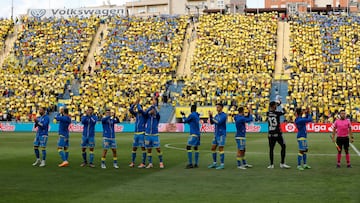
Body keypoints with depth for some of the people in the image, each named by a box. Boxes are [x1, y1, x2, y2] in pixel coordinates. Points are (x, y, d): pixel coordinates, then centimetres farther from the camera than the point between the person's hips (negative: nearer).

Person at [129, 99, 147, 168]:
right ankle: (132, 162, 15)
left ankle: (143, 163, -3)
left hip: (142, 133, -6)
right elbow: (130, 110, 2)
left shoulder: (144, 114, -4)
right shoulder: (136, 114, 13)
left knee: (143, 148, -4)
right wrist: (135, 103, -5)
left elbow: (140, 110, -22)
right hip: (136, 133, 6)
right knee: (134, 148, 8)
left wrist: (138, 103, -7)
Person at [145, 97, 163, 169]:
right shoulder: (148, 116, 5)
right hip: (147, 135, 2)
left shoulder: (157, 116, 2)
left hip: (155, 135, -2)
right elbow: (146, 112, -16)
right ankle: (150, 163, 13)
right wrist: (152, 105, -25)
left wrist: (155, 104, -26)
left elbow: (157, 112, -20)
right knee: (149, 149, 5)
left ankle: (161, 162, 5)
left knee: (158, 149, -5)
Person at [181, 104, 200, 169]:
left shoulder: (192, 115, -11)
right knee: (196, 148, 11)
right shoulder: (197, 115, 15)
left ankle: (190, 164, -14)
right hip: (197, 134, 9)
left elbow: (185, 121, 0)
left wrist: (183, 116, 17)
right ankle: (196, 164, 11)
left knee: (188, 147, -9)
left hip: (193, 134, -9)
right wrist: (184, 116, 30)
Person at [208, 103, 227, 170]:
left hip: (221, 134, -8)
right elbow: (212, 123, 9)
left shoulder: (224, 115, -10)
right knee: (213, 148, 9)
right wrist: (210, 116, -5)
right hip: (216, 134, 8)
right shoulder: (216, 115, 14)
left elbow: (219, 122, -21)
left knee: (221, 149, -7)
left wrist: (212, 118, -16)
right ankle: (214, 163, 18)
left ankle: (222, 164, -2)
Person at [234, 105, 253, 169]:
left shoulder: (239, 117, 8)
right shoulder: (240, 118, -20)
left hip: (242, 136, 10)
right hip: (240, 137, -10)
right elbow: (250, 119, -16)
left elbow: (247, 117, 22)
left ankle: (244, 163, 25)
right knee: (240, 151, -5)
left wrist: (249, 112, 10)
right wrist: (251, 112, -5)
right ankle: (239, 165, -1)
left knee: (243, 150, 16)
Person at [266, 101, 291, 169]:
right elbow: (283, 112, 7)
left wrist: (277, 103, 29)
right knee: (283, 146, 8)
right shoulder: (277, 113, -13)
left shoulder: (268, 113, -1)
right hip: (277, 133, -4)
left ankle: (271, 164, 11)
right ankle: (282, 163, 8)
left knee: (271, 149, 9)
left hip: (270, 134, 4)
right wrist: (282, 105, 22)